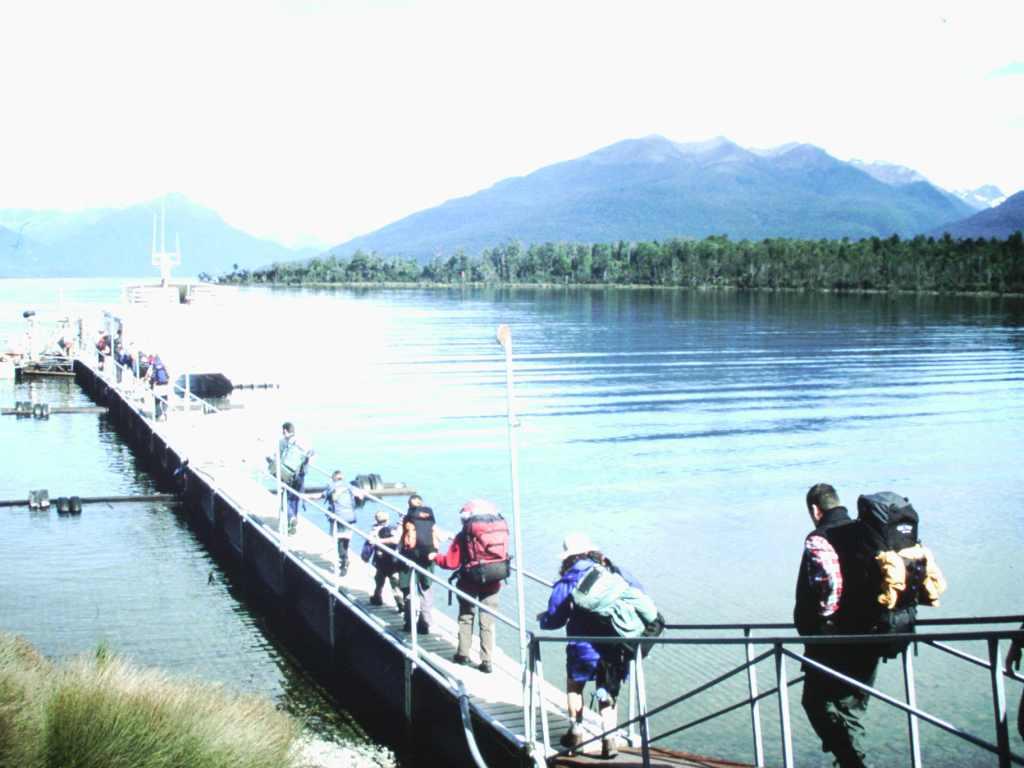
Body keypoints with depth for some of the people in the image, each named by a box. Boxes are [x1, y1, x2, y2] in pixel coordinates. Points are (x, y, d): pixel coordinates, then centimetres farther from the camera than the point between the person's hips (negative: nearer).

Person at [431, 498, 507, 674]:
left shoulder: (464, 536, -10)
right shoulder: (501, 530, -1)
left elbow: (451, 562, -8)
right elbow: (502, 556, 8)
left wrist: (435, 557, 9)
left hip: (470, 583, -2)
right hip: (492, 584, 2)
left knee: (466, 617, 18)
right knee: (487, 623, 7)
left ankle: (463, 654, 22)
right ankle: (487, 661, 5)